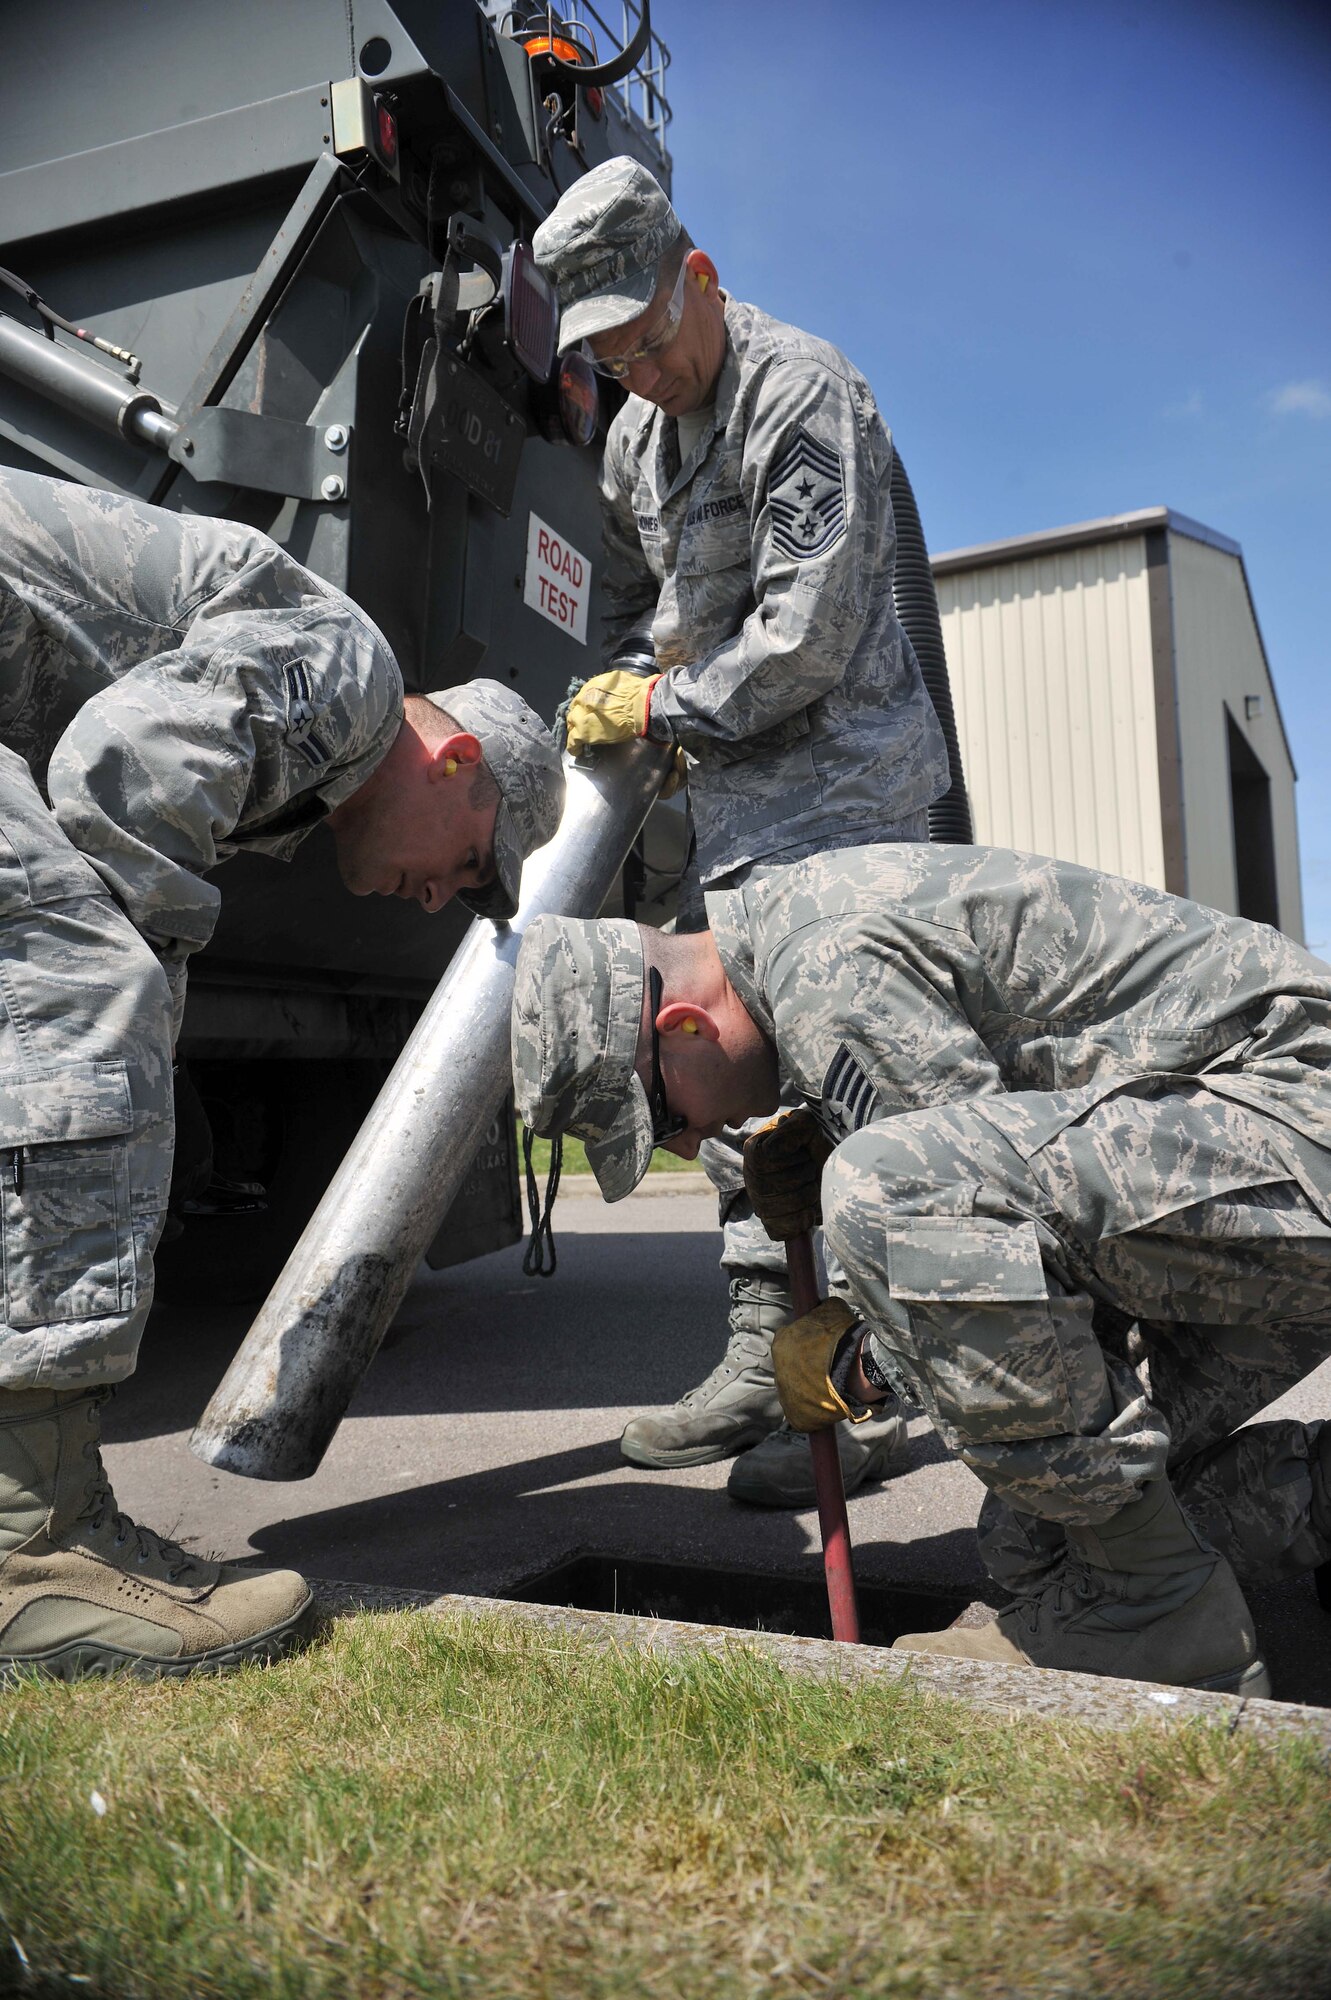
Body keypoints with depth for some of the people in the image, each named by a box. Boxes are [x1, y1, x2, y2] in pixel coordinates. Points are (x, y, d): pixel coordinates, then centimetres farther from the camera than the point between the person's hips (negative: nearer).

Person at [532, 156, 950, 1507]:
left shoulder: (805, 394, -11)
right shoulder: (633, 434, 17)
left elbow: (808, 632, -20)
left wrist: (666, 708, -11)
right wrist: (620, 711, 8)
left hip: (844, 771, -9)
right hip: (733, 789, 9)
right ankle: (763, 1361, 15)